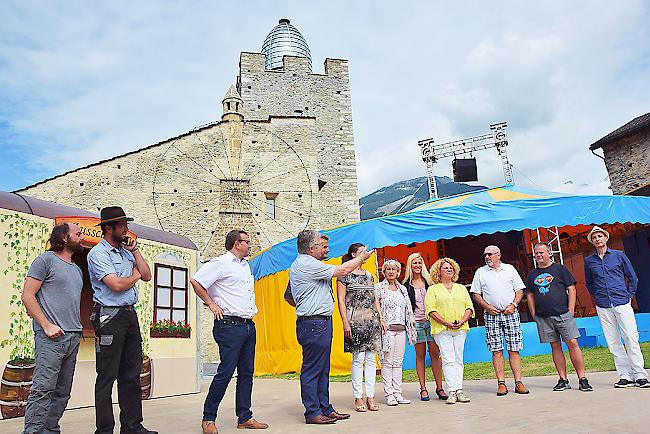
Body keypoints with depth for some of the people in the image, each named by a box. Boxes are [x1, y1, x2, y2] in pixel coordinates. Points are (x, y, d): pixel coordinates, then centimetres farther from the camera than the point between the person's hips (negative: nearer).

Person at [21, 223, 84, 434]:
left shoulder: (76, 270, 21)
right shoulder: (46, 260, -2)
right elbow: (27, 296, -8)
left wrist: (77, 329, 13)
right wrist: (47, 325, -13)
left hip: (73, 337, 8)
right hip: (51, 337, -7)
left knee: (62, 391, 11)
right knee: (43, 389, -10)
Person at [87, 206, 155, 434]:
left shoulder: (126, 251, 16)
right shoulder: (98, 253, -7)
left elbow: (147, 276, 10)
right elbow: (116, 285, -17)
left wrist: (135, 251, 5)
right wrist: (135, 275, 1)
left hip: (130, 315, 8)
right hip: (109, 317, -8)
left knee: (131, 374, 10)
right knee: (107, 377, -1)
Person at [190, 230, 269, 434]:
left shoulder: (246, 265, 19)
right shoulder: (220, 263, -7)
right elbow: (196, 281, -13)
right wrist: (212, 304, -10)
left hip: (249, 325, 8)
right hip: (230, 326, -8)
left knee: (246, 372, 10)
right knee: (225, 372, -5)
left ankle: (244, 417, 19)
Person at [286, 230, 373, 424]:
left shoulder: (298, 266, 18)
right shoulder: (307, 264, -16)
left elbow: (288, 297, 25)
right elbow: (342, 271, -15)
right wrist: (361, 257, -1)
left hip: (321, 323, 11)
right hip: (314, 324, -11)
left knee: (322, 370, 14)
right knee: (312, 370, -2)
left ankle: (325, 408, 22)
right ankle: (313, 413, 5)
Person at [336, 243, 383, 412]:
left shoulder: (369, 275, 17)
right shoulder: (345, 275, -1)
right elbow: (341, 300, -5)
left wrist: (380, 319, 12)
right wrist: (345, 322, -13)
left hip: (372, 320, 6)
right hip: (355, 320, -6)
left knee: (371, 359, 5)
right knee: (358, 358, -4)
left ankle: (370, 396, 11)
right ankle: (358, 397, 5)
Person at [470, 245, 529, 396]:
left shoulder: (510, 269, 11)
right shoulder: (480, 272, 10)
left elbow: (520, 290, 10)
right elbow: (475, 294, 7)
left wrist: (513, 305, -6)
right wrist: (487, 306, -7)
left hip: (510, 313, 0)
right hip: (491, 315, 0)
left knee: (514, 349, -1)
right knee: (496, 350, -2)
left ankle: (518, 383, 3)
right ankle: (501, 383, 1)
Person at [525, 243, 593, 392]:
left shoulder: (560, 269, 5)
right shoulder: (532, 275, 13)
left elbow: (571, 289, 2)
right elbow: (530, 295, 15)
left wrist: (570, 310, -5)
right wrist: (534, 314, 7)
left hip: (563, 314, -3)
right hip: (543, 317, 3)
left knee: (573, 344, -6)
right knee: (555, 347, 6)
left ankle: (582, 379, 0)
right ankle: (563, 380, 11)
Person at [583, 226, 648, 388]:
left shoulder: (618, 255, 5)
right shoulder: (589, 260, 9)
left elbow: (632, 277, 11)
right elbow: (589, 283, 21)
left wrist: (629, 297, 6)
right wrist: (598, 298, 12)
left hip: (622, 303, -2)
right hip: (603, 307, 2)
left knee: (631, 338, -7)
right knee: (613, 342, 2)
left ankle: (640, 375, 0)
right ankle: (625, 376, 8)